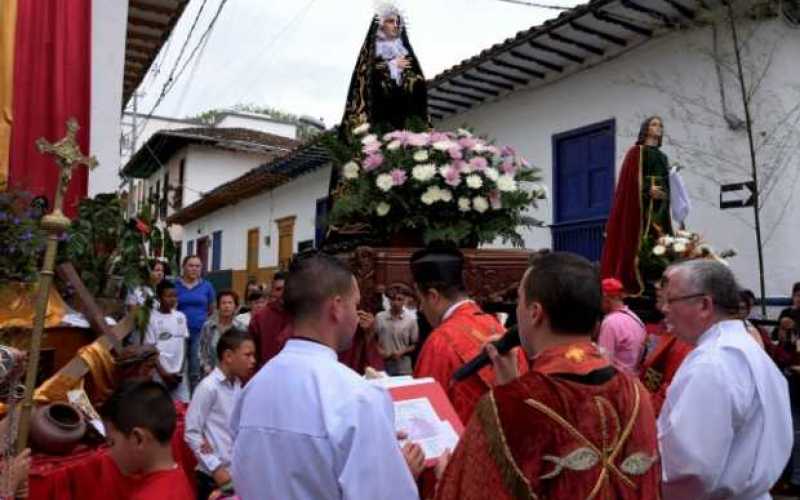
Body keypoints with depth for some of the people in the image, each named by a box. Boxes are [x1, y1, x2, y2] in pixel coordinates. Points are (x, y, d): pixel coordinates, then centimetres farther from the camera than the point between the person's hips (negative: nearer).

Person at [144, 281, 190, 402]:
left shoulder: (181, 317, 7)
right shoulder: (152, 319, -6)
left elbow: (184, 344, 9)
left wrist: (181, 370, 0)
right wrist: (163, 373, -9)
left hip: (179, 373, 4)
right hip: (161, 374, -4)